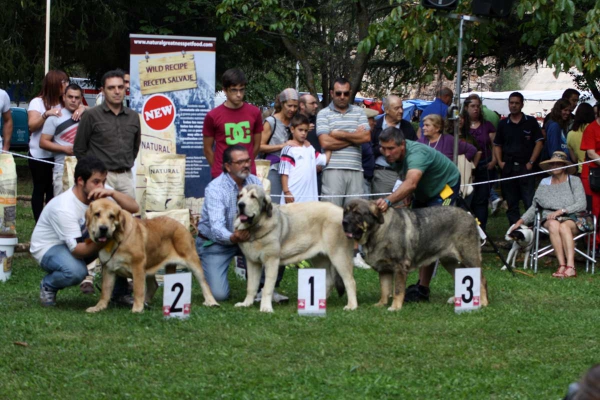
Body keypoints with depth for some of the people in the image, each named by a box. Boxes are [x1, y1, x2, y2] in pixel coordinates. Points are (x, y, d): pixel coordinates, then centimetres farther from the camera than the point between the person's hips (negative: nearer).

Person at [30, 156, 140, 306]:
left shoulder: (101, 194, -12)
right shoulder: (64, 208, -33)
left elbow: (134, 208, -16)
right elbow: (77, 250, -33)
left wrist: (112, 193, -33)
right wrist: (102, 242, -49)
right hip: (49, 247, -7)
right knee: (76, 271, -40)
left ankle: (119, 293, -3)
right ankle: (48, 286, -3)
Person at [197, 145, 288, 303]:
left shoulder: (254, 182, -4)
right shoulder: (215, 188, -22)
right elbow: (216, 227, -33)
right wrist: (233, 237, -55)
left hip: (245, 237, 5)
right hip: (214, 242, -5)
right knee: (219, 294, -18)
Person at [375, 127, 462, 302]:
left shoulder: (416, 154, -40)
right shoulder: (393, 156, -15)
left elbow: (411, 183, -59)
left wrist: (388, 200, -73)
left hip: (446, 186, -9)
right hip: (424, 191, 9)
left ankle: (423, 289, -17)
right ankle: (420, 283, 11)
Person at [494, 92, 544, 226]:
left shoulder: (531, 122, 3)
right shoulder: (503, 124, 12)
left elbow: (539, 142, 0)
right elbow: (497, 145, 17)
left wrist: (531, 162, -7)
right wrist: (500, 162, 3)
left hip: (525, 167, -3)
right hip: (508, 168, 3)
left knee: (530, 202, -10)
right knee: (511, 204, 7)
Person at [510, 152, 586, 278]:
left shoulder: (574, 181, 9)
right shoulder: (544, 183, 18)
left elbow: (581, 205, -3)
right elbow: (534, 207, 19)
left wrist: (561, 211, -14)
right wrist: (521, 220, 7)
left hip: (571, 218, -2)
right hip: (550, 219, 2)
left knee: (564, 226, -38)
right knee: (553, 225, -36)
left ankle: (570, 267, -50)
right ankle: (562, 265, -44)